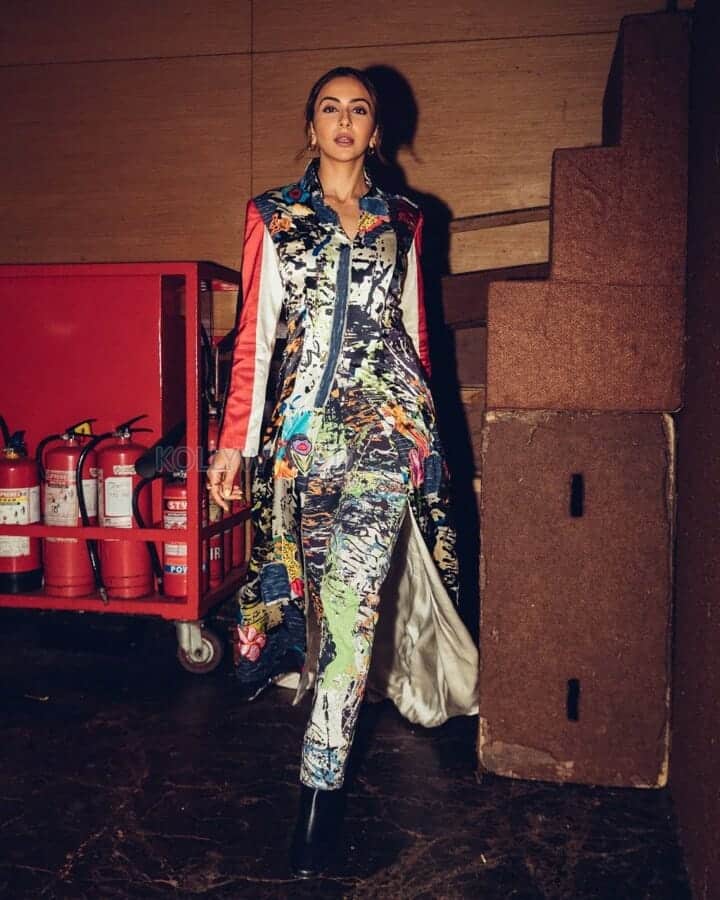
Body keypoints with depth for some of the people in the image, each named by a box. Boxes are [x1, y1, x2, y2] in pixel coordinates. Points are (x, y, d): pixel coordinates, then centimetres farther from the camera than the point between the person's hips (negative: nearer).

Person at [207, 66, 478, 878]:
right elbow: (254, 334, 4)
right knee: (332, 589, 9)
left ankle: (319, 788, 0)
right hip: (305, 421, 0)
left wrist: (425, 425, 19)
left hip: (389, 421, 0)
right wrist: (235, 440, -1)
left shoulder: (401, 221, 13)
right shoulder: (273, 217, 9)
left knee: (351, 596, -7)